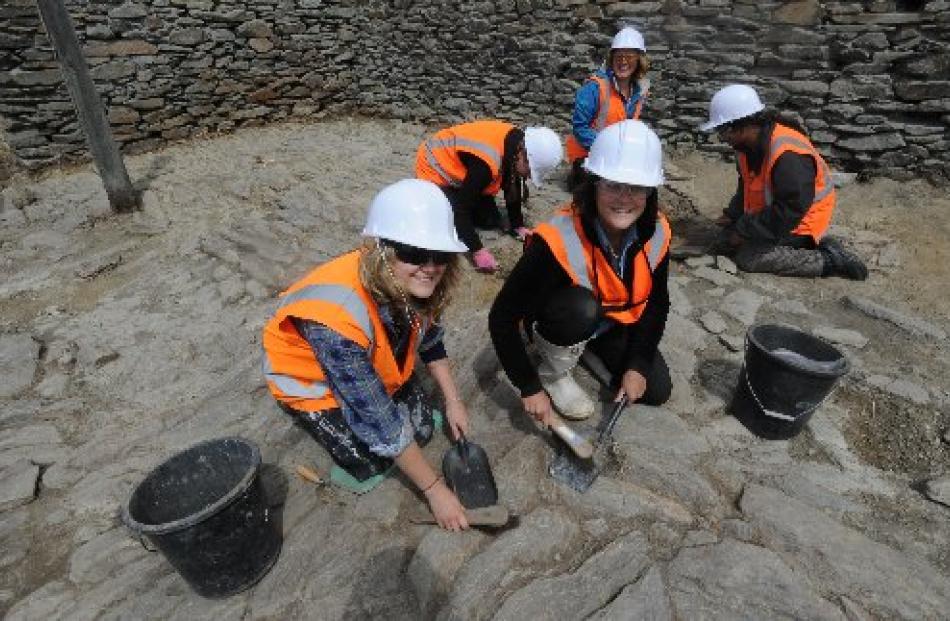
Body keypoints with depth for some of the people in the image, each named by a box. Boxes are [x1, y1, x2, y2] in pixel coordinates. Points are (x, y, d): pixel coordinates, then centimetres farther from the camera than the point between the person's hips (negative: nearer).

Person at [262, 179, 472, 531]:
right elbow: (379, 422, -35)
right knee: (372, 464, -13)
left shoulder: (413, 285, -24)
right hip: (308, 378, -5)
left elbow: (428, 341, -1)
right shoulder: (338, 317, -43)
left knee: (423, 426, 3)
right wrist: (434, 489, -25)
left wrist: (452, 401, -1)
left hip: (373, 364, 6)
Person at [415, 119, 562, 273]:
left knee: (491, 221, 3)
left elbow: (513, 188, 2)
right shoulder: (486, 161, -39)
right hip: (434, 170, -7)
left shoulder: (516, 142, -13)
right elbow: (463, 206, -34)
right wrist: (477, 250, -35)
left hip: (460, 171, 8)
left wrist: (518, 225, 2)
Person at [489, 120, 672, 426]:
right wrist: (530, 387, -27)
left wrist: (638, 364, -11)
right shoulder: (557, 240, -37)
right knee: (580, 307, -37)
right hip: (555, 321, -5)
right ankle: (553, 373, -6)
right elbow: (502, 318, -31)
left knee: (657, 390, -1)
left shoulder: (657, 233, -20)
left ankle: (587, 347, 22)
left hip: (613, 325, 5)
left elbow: (657, 303, -3)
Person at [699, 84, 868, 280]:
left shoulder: (787, 156, -32)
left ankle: (829, 260, -9)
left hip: (801, 221, -10)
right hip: (772, 211, 10)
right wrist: (732, 215, -1)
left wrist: (744, 231, -25)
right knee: (726, 241, 6)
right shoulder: (749, 145, -3)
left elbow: (791, 208, -30)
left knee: (748, 258, -20)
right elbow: (746, 185, 12)